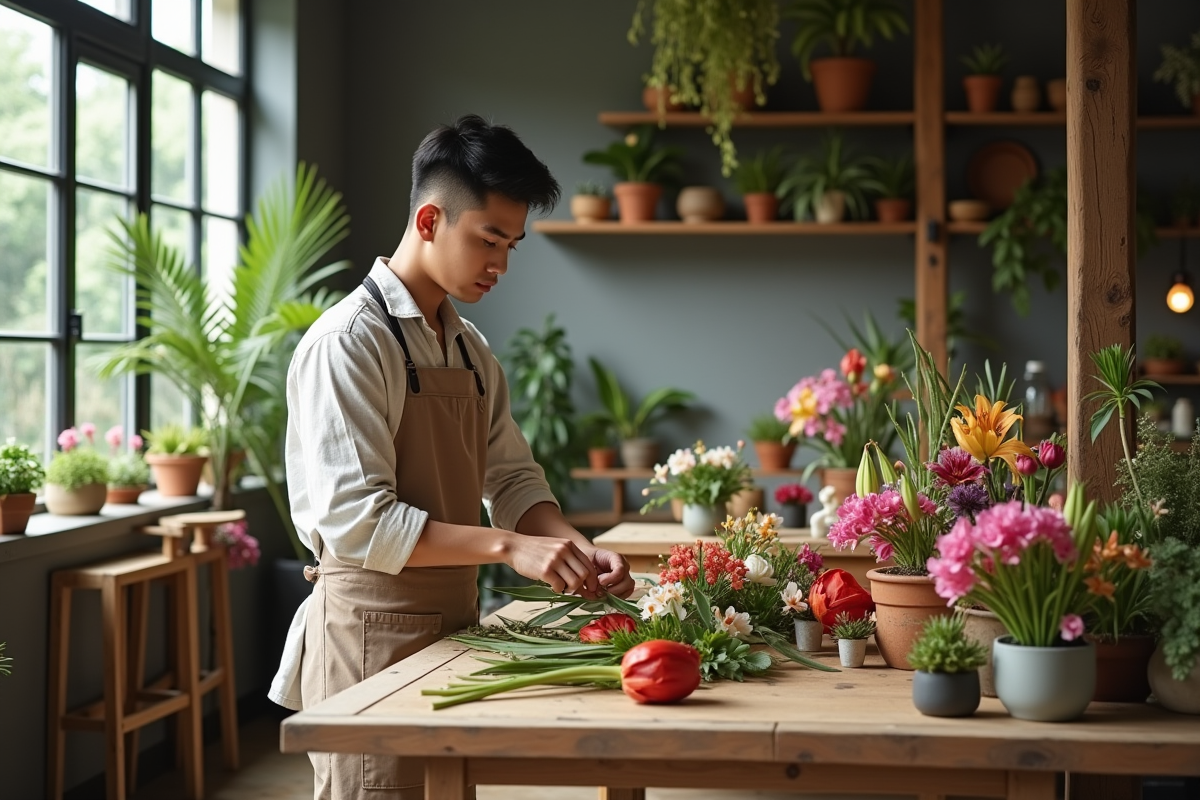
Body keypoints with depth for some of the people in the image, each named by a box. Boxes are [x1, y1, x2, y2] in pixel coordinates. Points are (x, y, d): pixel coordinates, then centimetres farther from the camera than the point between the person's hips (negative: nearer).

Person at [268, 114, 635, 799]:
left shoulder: (471, 350, 12)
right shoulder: (349, 343, -15)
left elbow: (512, 479, 13)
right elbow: (358, 522, -22)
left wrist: (577, 548, -6)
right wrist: (508, 547, -26)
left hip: (454, 625, 8)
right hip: (374, 635, -8)